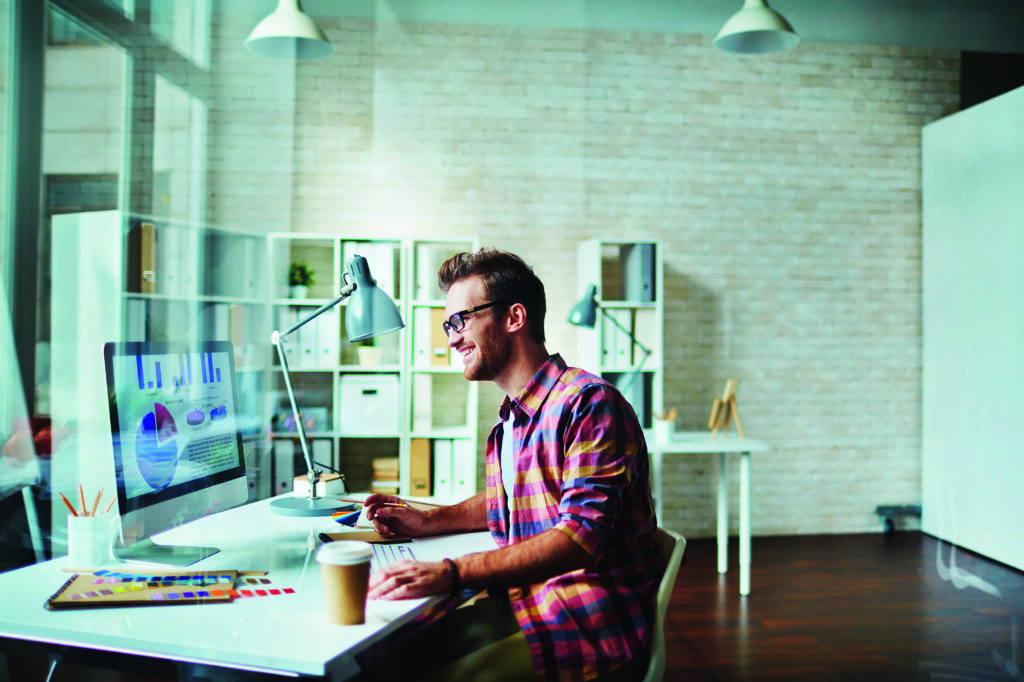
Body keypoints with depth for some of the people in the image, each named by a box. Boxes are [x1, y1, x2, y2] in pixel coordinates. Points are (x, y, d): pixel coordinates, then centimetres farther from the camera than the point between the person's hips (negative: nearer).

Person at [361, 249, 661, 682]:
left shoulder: (587, 403, -16)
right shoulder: (511, 419, 12)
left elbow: (582, 535, -25)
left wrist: (452, 573, -32)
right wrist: (428, 522, 14)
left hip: (593, 628, -7)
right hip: (523, 607, 8)